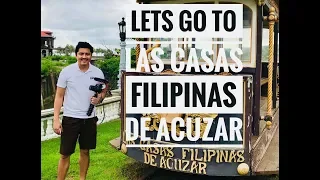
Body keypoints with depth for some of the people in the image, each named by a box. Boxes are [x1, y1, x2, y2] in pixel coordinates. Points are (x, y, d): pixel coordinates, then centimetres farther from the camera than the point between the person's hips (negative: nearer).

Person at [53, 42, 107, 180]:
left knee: (85, 151, 14)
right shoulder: (66, 71, -6)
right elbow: (59, 96, -3)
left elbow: (103, 91, 13)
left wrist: (99, 98, -11)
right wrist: (56, 119, -9)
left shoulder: (98, 72, 0)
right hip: (70, 118, -2)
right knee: (65, 154, 2)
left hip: (89, 118, 3)